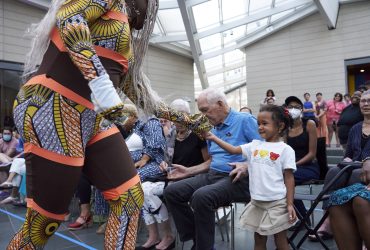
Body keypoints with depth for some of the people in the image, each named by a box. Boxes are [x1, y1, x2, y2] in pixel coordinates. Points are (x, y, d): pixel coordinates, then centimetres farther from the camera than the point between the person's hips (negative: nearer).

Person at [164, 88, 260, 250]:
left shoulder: (245, 120, -5)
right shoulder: (214, 129, 18)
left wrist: (247, 166, -26)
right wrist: (188, 171, 17)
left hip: (235, 178, -8)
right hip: (212, 174, 8)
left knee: (201, 196, -34)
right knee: (171, 192, -7)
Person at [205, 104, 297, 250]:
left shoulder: (285, 149, -7)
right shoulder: (255, 145, 5)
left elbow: (289, 178, -6)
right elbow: (233, 150, 5)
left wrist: (290, 204, -9)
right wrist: (213, 138, -3)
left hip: (277, 203, -4)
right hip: (256, 202, 5)